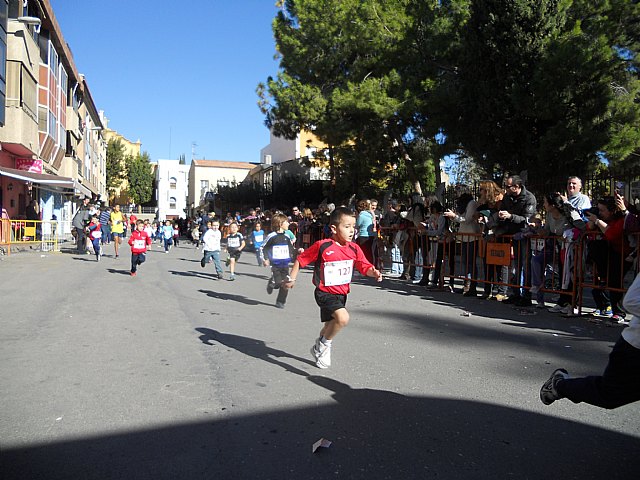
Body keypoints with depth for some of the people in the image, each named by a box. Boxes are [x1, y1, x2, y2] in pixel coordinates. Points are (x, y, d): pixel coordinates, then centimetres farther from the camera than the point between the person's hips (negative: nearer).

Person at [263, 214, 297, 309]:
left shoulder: (287, 237, 8)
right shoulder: (272, 236, -8)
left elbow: (291, 250, 14)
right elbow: (263, 248, -2)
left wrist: (297, 251, -4)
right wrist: (265, 259, -10)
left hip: (285, 264, 5)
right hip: (275, 264, -5)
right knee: (277, 283, -10)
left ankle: (280, 302, 15)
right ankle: (271, 283, 26)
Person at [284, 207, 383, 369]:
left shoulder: (354, 248, -3)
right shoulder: (322, 246, -17)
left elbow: (365, 267, -3)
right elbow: (300, 259, -7)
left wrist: (374, 273, -25)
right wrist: (291, 279, -4)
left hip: (342, 294, 6)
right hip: (325, 293, -6)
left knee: (330, 326, 22)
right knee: (343, 318, -28)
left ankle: (319, 349, 50)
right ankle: (324, 345, -1)